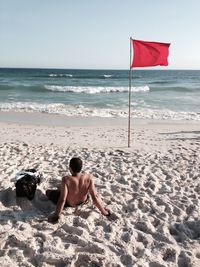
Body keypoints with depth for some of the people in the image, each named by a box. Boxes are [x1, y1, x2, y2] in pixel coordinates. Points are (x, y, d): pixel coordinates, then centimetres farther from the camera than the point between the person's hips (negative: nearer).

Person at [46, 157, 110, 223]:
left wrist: (56, 216, -23)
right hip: (83, 201, 3)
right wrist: (103, 211, -12)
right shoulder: (88, 177, -26)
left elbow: (62, 200, -34)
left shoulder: (66, 180, -35)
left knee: (48, 192, 15)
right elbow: (95, 196, -24)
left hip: (69, 204, -3)